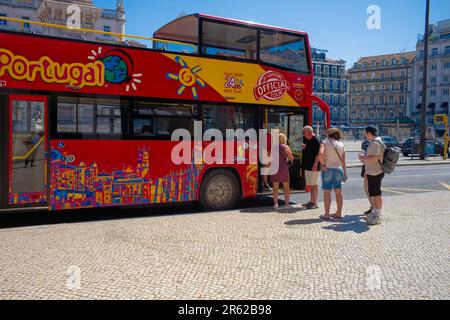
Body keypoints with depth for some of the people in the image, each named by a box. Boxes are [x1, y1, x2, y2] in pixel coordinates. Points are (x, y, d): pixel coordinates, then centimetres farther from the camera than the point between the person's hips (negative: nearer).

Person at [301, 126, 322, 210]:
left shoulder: (316, 140, -15)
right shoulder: (308, 140, 14)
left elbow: (318, 154, -20)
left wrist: (315, 164, -24)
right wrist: (304, 147, 5)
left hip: (314, 167, -9)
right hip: (308, 166, 9)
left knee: (314, 185, -5)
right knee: (310, 185, 14)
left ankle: (314, 203, 0)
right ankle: (312, 201, 22)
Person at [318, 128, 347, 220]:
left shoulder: (326, 143, -5)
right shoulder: (341, 145, 7)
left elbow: (320, 154, -23)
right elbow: (343, 161, 5)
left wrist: (323, 165, -12)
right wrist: (345, 173, 10)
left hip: (328, 169, -4)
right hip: (338, 169, 4)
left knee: (327, 192, 0)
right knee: (338, 192, 12)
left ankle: (327, 214, 3)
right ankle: (339, 213, 18)